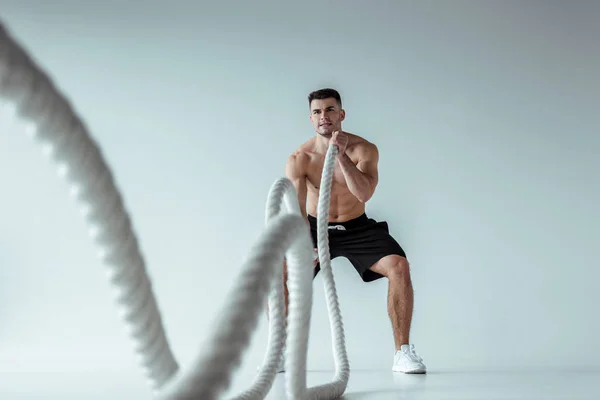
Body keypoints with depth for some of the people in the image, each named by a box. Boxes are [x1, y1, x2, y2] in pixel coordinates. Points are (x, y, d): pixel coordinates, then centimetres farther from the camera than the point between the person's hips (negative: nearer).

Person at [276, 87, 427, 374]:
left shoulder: (364, 149, -16)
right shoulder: (298, 160, -16)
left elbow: (364, 193, -32)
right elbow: (297, 210, -24)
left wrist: (342, 156, -41)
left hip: (357, 227, 0)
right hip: (316, 227, 1)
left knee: (398, 266, -24)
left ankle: (402, 351, -13)